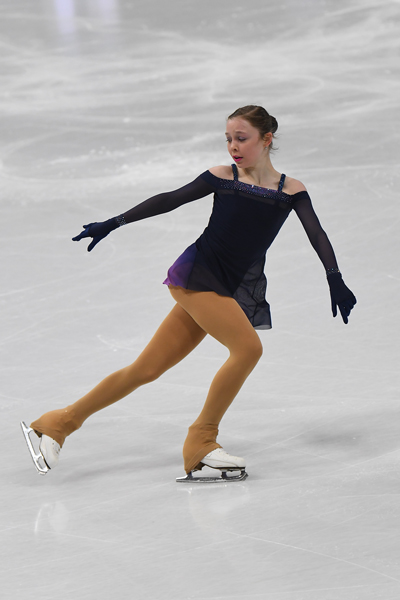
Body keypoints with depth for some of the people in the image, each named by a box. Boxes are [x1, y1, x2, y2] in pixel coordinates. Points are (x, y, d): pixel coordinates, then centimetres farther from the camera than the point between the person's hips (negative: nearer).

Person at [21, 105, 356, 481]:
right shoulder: (222, 177, 2)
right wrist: (115, 223, 1)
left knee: (146, 369, 4)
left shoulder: (290, 191, 6)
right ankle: (201, 442, -12)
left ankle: (62, 422, 15)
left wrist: (335, 280, -18)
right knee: (248, 347, -23)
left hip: (231, 291, 3)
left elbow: (317, 235, -3)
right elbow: (169, 201, 4)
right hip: (196, 275, -3)